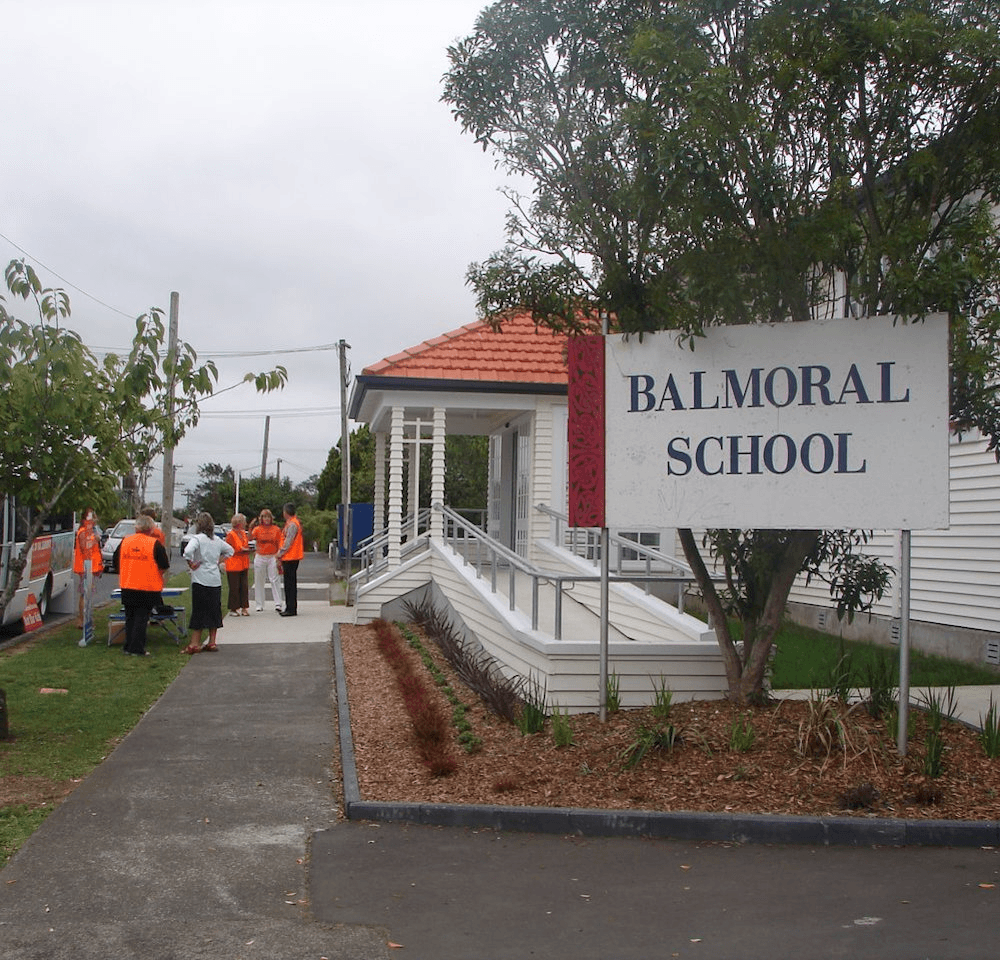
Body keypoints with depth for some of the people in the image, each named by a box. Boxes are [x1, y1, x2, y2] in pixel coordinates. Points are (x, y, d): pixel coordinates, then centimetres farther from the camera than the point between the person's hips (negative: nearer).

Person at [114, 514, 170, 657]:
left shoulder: (125, 541, 3)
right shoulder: (154, 544, -10)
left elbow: (116, 562, 12)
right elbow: (164, 566, -9)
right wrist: (157, 573, 13)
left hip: (127, 586, 4)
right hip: (148, 587, -4)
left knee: (129, 617, 15)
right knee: (141, 618, 2)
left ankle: (128, 646, 19)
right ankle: (137, 648, 1)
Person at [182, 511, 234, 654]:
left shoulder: (197, 538, -10)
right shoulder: (217, 540, 9)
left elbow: (188, 551, -27)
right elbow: (230, 550, 23)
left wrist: (191, 564, -13)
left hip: (201, 581, -5)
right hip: (216, 580, 5)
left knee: (199, 611, -2)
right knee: (214, 610, 11)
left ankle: (195, 644, 0)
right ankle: (212, 642, 15)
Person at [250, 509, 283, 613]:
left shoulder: (276, 529, 6)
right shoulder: (257, 529, 5)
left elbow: (280, 544, 6)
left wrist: (279, 557, -1)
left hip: (272, 557, -1)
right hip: (260, 557, 1)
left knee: (275, 580, -8)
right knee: (259, 581, 4)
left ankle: (278, 604, -7)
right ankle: (259, 605, 12)